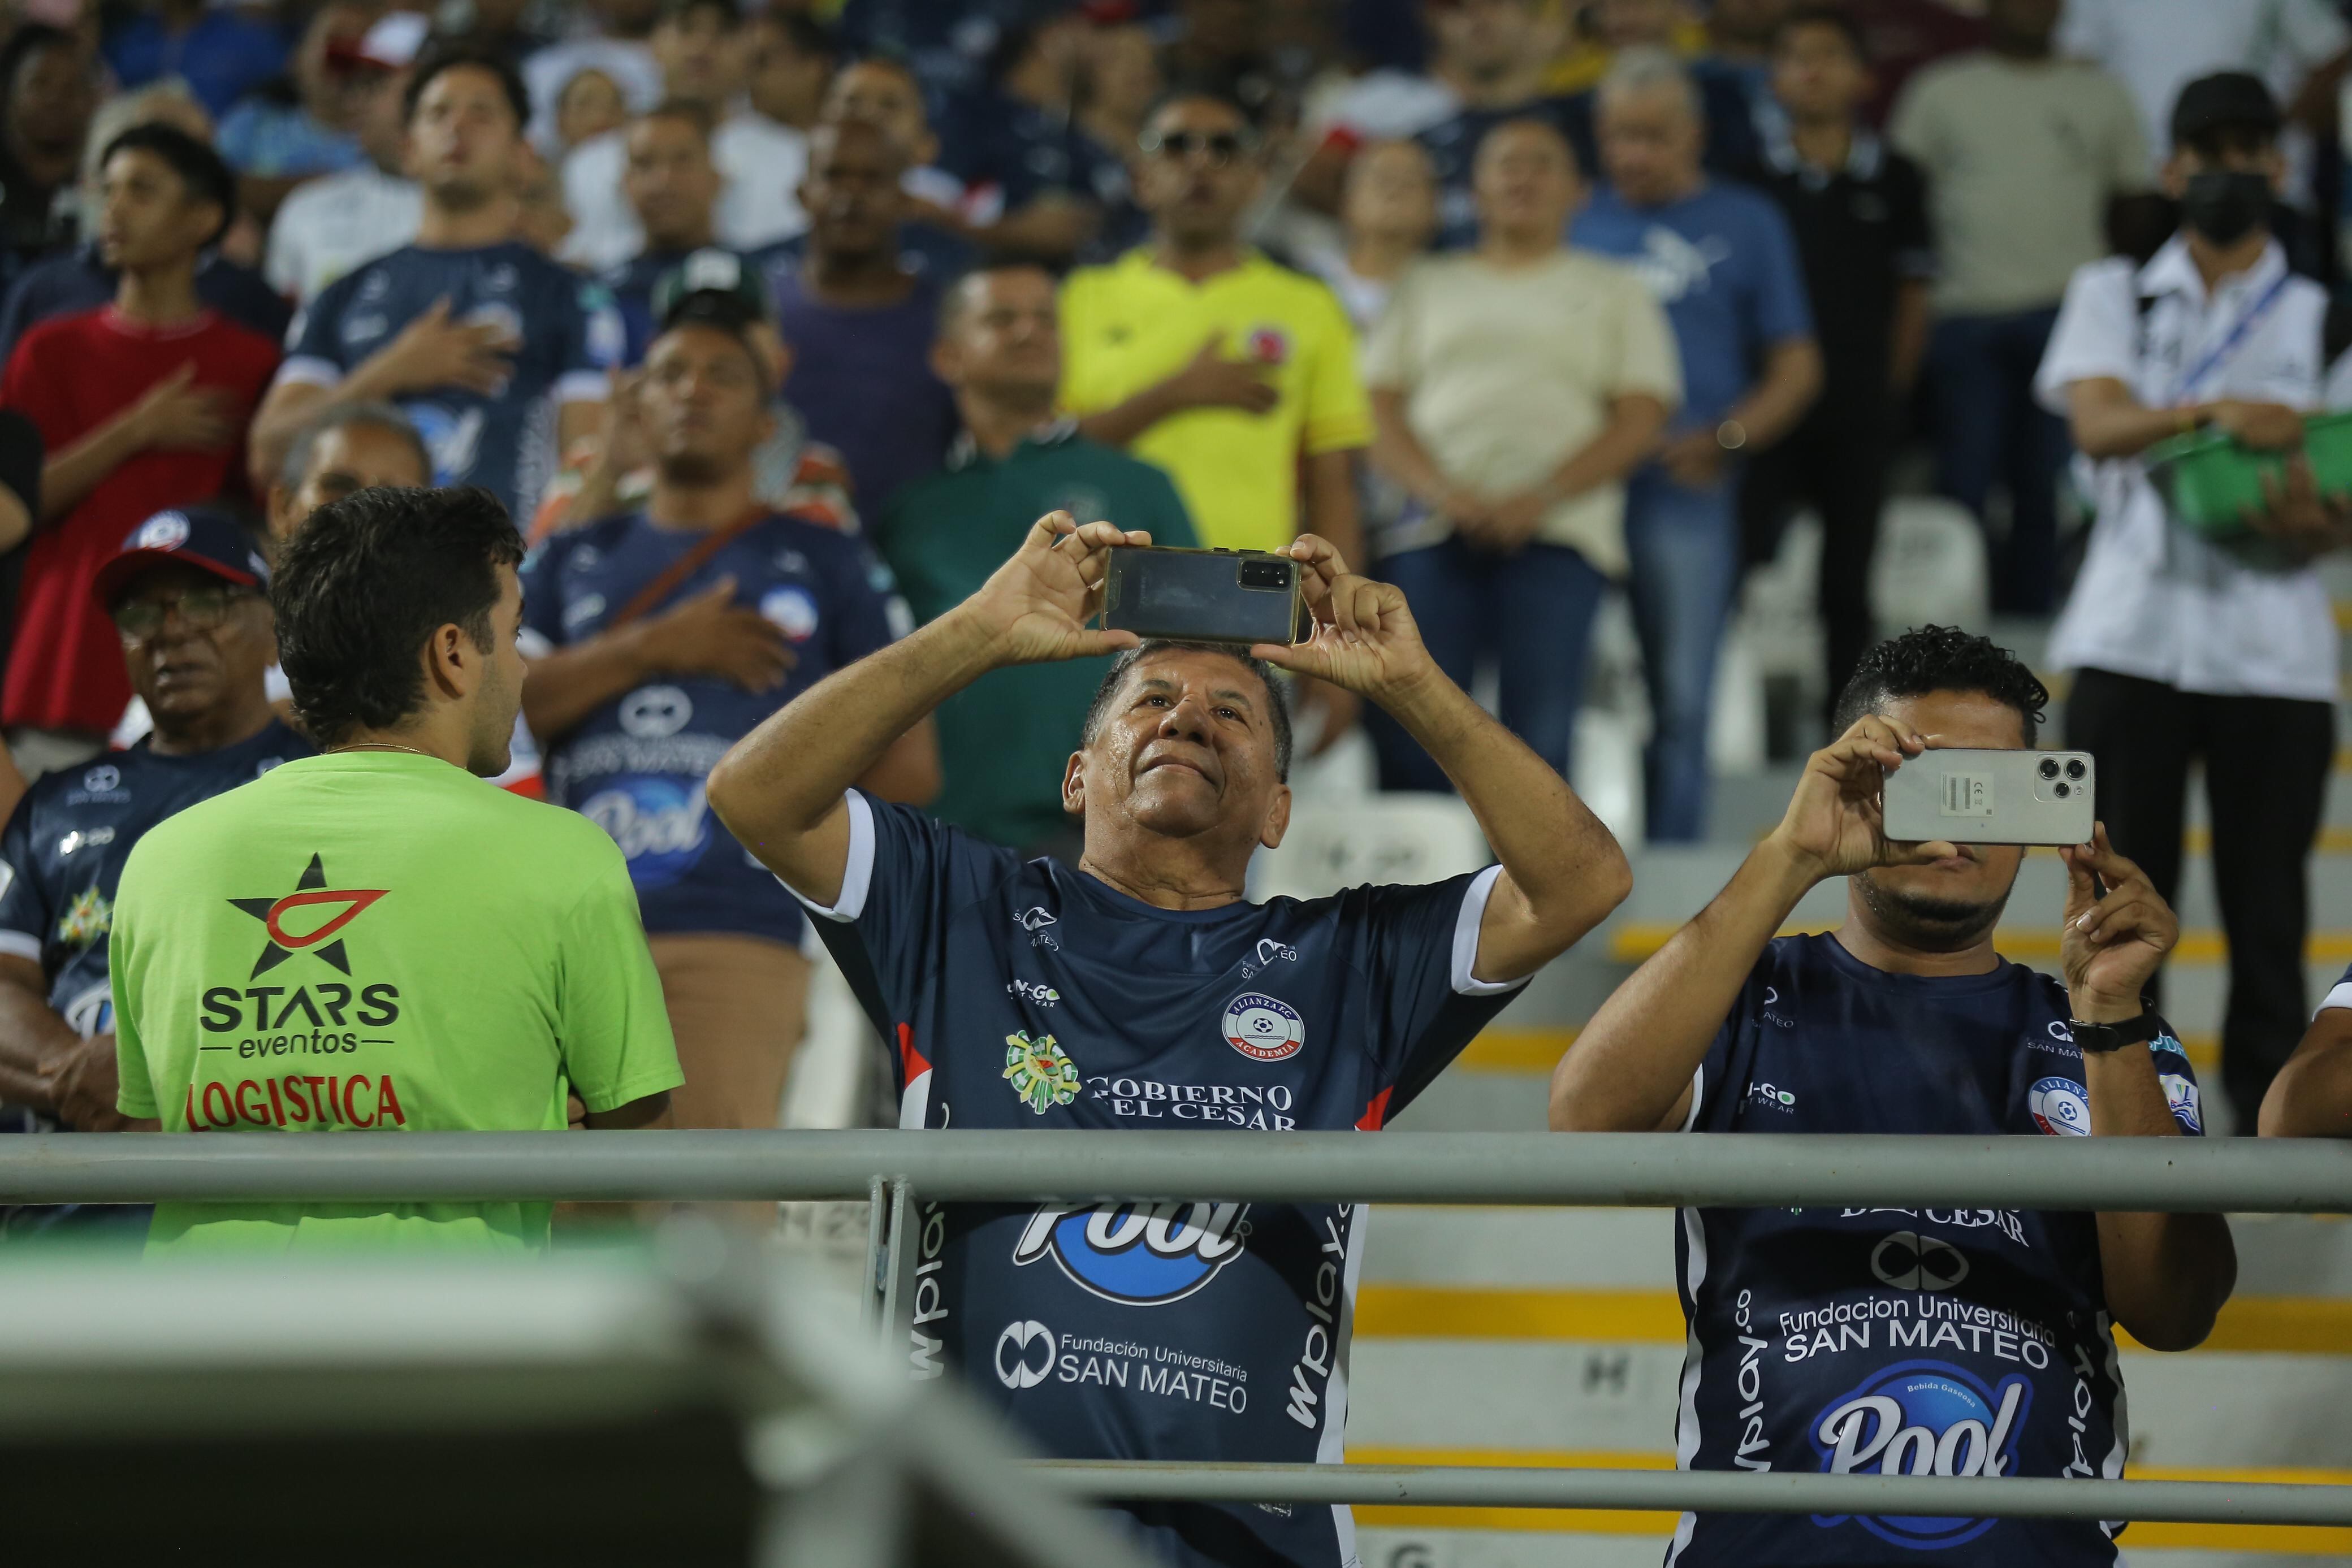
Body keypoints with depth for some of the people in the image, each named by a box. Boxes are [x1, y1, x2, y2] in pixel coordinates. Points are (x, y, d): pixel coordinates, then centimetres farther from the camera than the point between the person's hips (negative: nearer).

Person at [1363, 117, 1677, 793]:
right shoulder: (1429, 287, 21)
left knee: (1538, 744, -10)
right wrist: (1443, 493, -9)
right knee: (1409, 739, -10)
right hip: (1431, 532, 1)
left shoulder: (1613, 292, 16)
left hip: (1555, 534, -1)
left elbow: (1641, 422, 5)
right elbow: (1380, 408, 11)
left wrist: (1538, 499, -11)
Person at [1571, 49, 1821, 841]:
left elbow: (1796, 368, 7)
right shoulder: (1580, 224, 13)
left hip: (1685, 488, -1)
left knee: (1680, 700, -1)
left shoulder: (1744, 224, 9)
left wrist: (1725, 440, -9)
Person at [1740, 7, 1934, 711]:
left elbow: (1913, 296, 7)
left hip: (1859, 414, 1)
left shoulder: (1893, 179, 3)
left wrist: (1888, 390, 3)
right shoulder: (1753, 177, 1)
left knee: (1847, 584, 7)